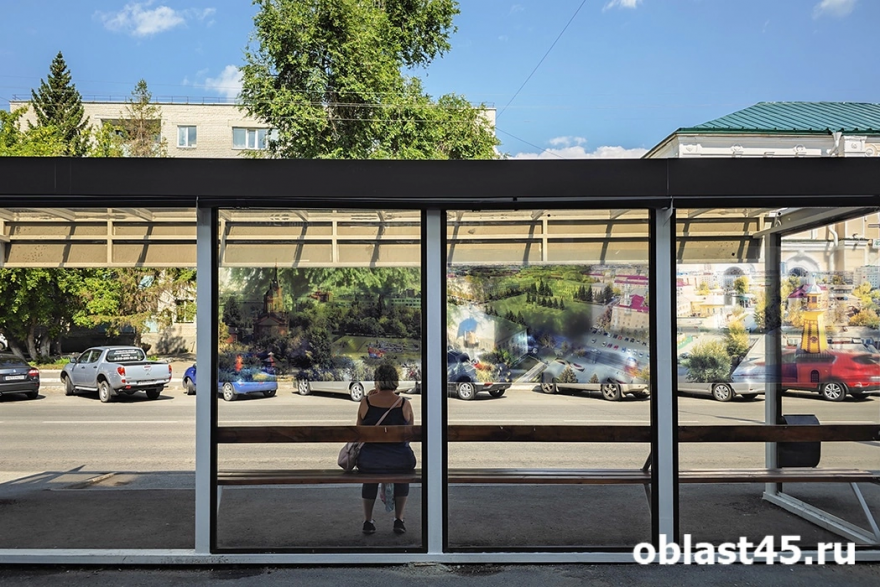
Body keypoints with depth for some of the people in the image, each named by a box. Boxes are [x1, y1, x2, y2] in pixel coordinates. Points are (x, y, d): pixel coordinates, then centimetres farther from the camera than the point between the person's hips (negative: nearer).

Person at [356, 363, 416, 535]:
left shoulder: (366, 402, -3)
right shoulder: (405, 404, -3)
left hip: (369, 461, 1)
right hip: (400, 461, 0)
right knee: (403, 475, 35)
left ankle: (368, 521, 34)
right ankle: (399, 520, 29)